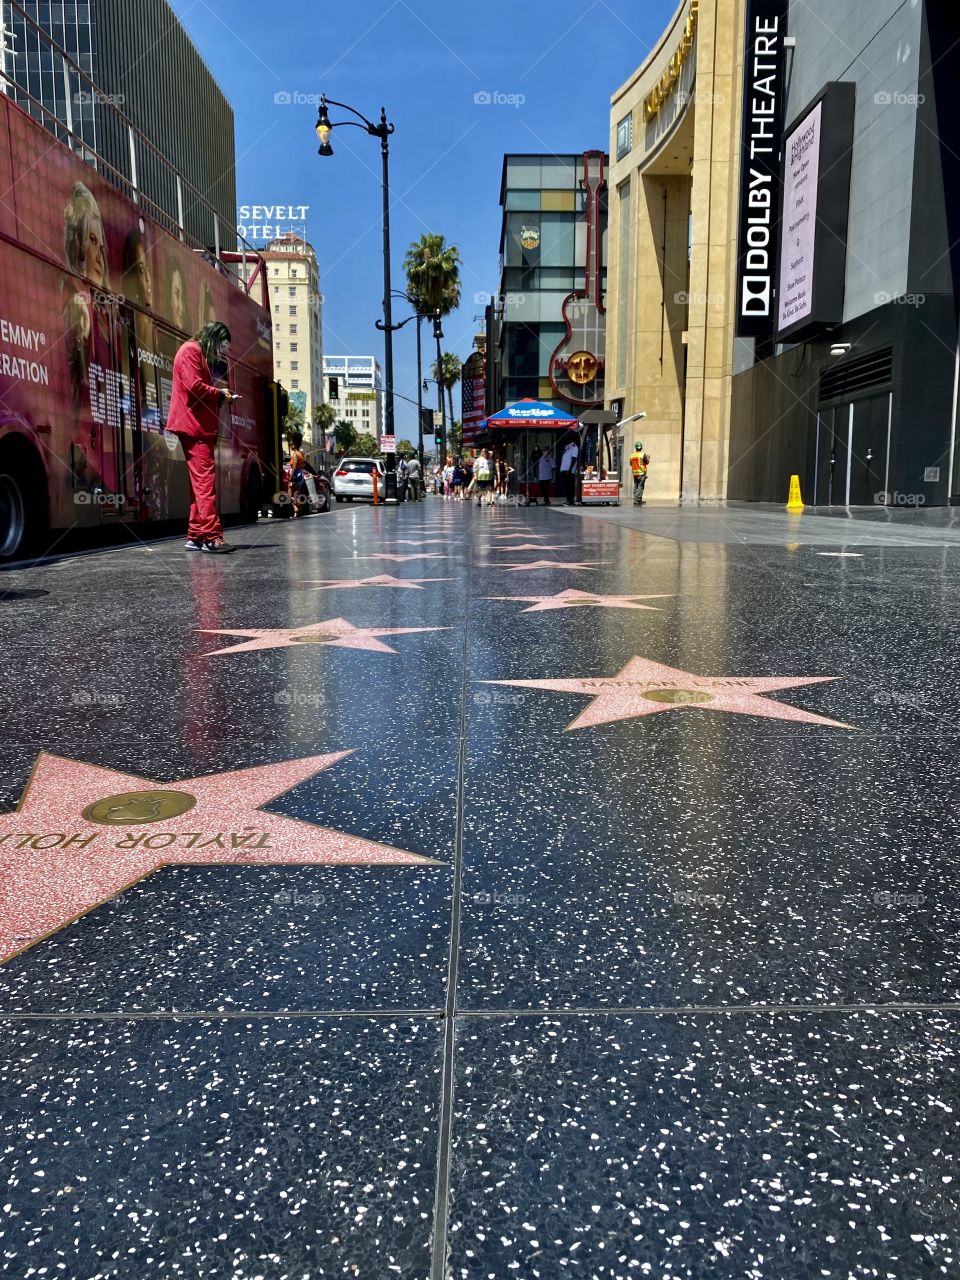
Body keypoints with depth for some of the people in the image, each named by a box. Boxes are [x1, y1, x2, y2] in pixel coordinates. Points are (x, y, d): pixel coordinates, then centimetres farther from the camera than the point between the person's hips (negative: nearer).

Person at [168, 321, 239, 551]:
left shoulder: (200, 354, 26)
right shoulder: (191, 351, -5)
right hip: (194, 425, -10)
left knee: (200, 481, 8)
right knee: (205, 479, -16)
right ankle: (211, 535, -20)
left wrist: (221, 396, 5)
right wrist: (220, 393, -5)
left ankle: (196, 536, 9)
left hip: (200, 427, 10)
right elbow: (194, 386, -17)